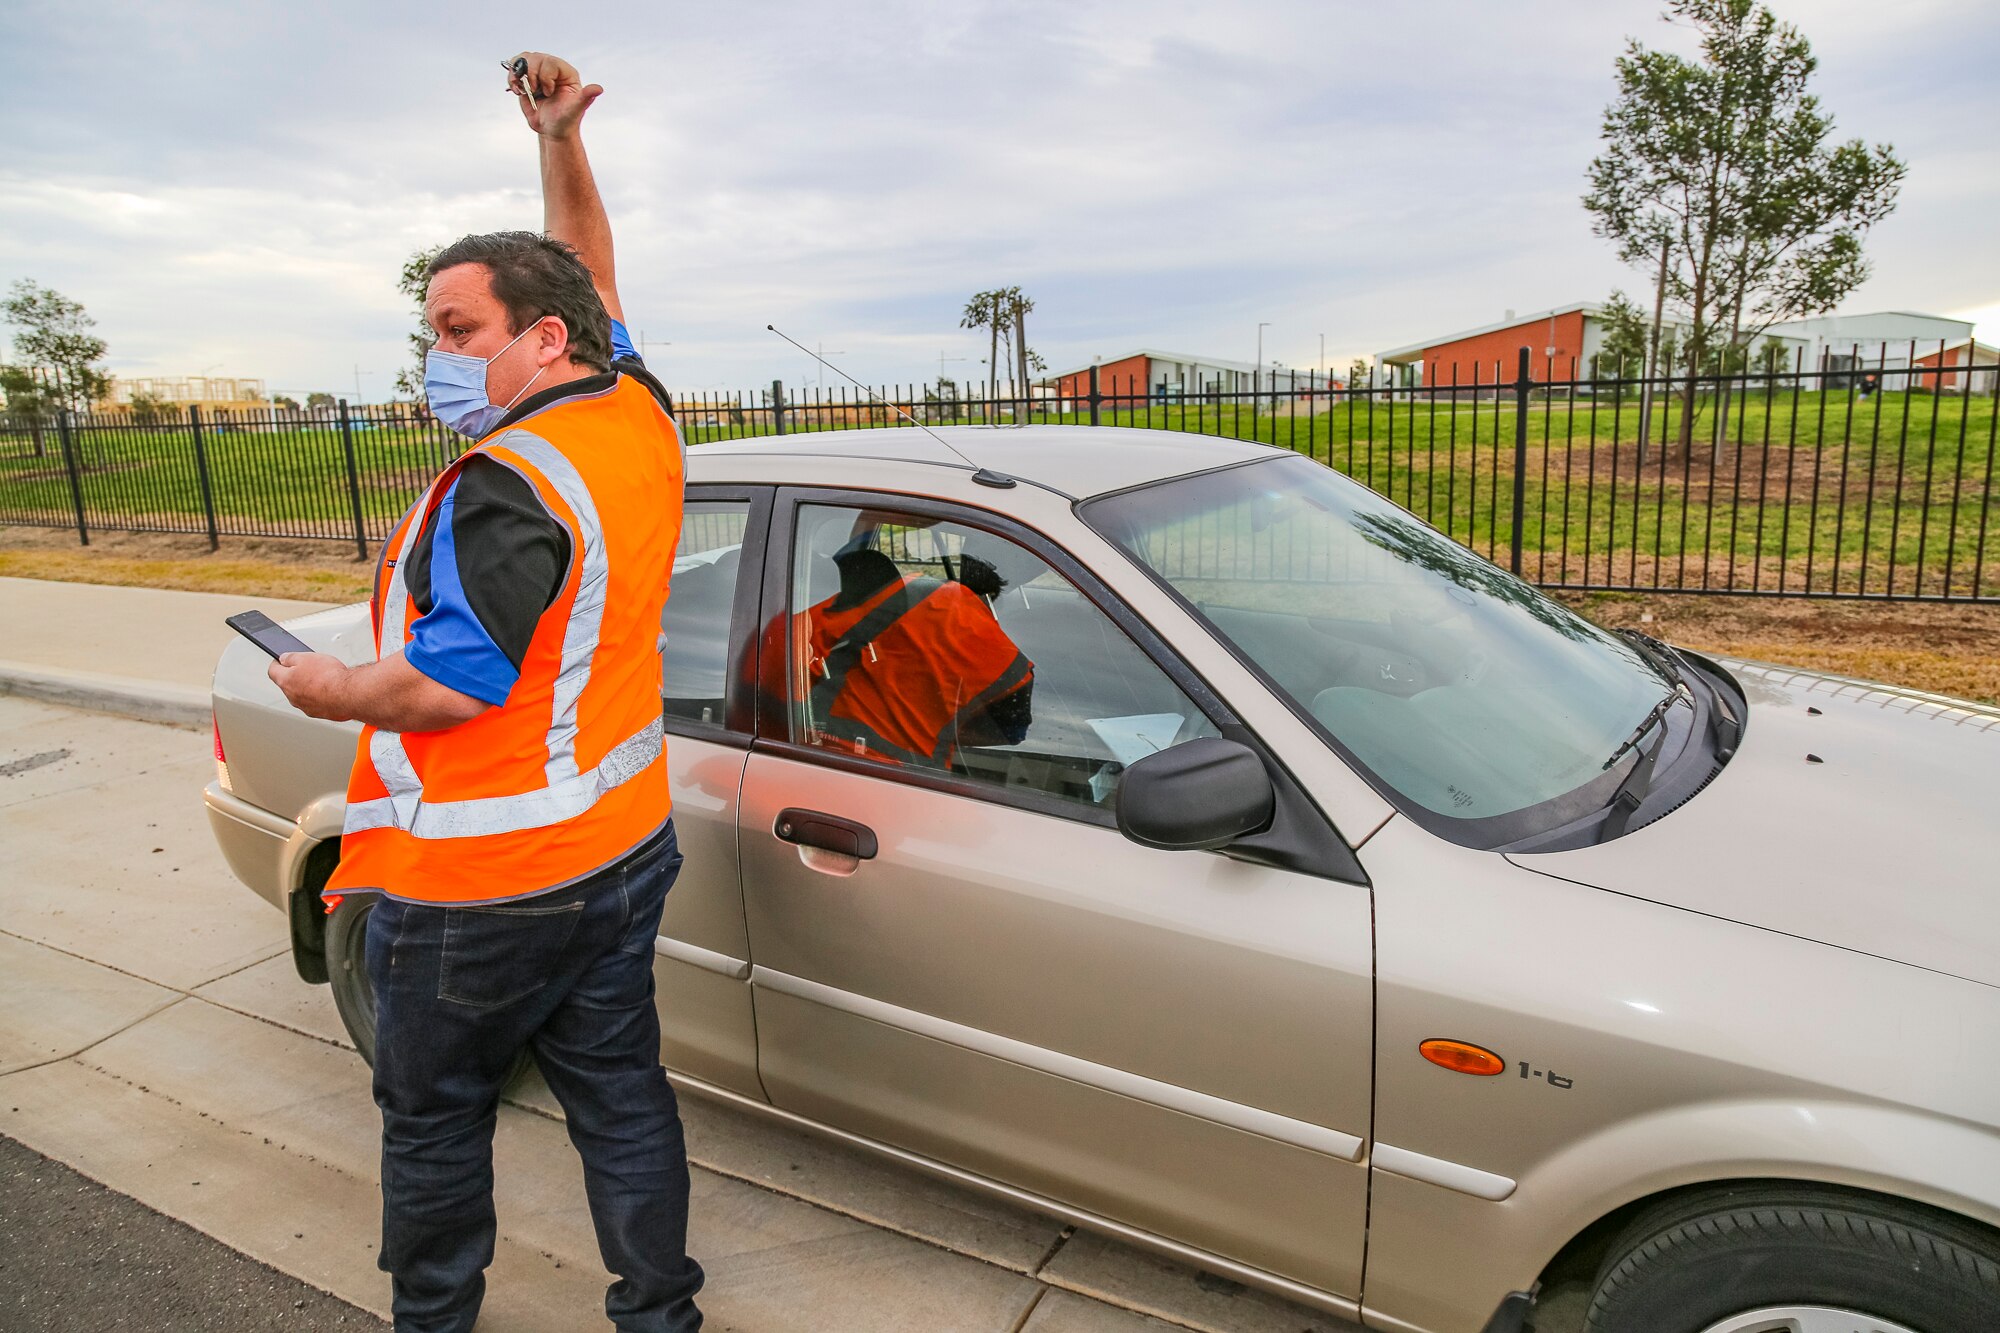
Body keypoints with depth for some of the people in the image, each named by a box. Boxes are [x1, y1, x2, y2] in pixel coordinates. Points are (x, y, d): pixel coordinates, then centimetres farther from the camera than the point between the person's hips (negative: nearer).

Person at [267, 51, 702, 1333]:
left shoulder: (511, 485, -23)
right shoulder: (639, 416, 2)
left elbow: (449, 688, -25)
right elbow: (590, 277, 20)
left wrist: (330, 688, -7)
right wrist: (565, 144, 14)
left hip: (480, 885, -8)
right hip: (623, 846, 8)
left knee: (433, 1116, 15)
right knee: (620, 1094, 18)